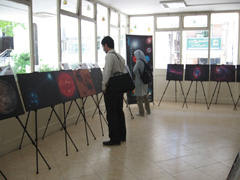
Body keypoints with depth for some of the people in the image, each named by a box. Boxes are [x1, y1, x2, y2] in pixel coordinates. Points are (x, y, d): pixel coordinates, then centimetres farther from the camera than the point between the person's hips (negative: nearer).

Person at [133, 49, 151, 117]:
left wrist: (138, 75, -12)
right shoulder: (145, 61, 7)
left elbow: (134, 70, -27)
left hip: (139, 81, -8)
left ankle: (141, 112, 7)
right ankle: (148, 110, 27)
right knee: (145, 95, 18)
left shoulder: (139, 61, -16)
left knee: (139, 97, 1)